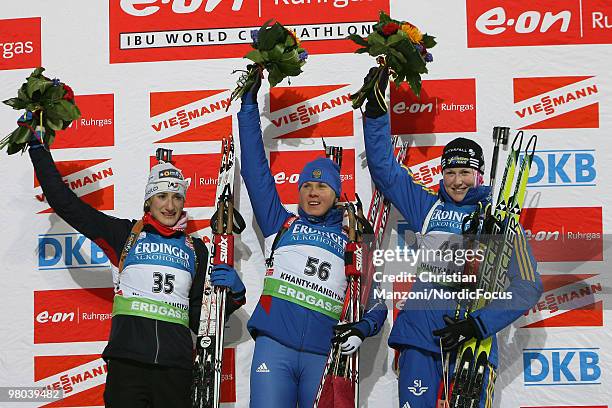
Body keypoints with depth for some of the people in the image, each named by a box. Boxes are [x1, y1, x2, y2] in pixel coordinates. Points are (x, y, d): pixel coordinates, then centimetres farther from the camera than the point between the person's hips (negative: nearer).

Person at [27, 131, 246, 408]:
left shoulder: (195, 249, 17)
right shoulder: (125, 234, 9)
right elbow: (64, 202, 8)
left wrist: (233, 293, 2)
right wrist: (37, 147, 11)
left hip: (175, 367, 2)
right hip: (127, 362, -2)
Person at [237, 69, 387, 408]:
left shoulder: (352, 240, 19)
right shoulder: (281, 223, 19)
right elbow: (254, 170, 17)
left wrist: (362, 329, -3)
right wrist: (249, 101, 17)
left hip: (324, 353, 1)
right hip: (274, 345, -1)